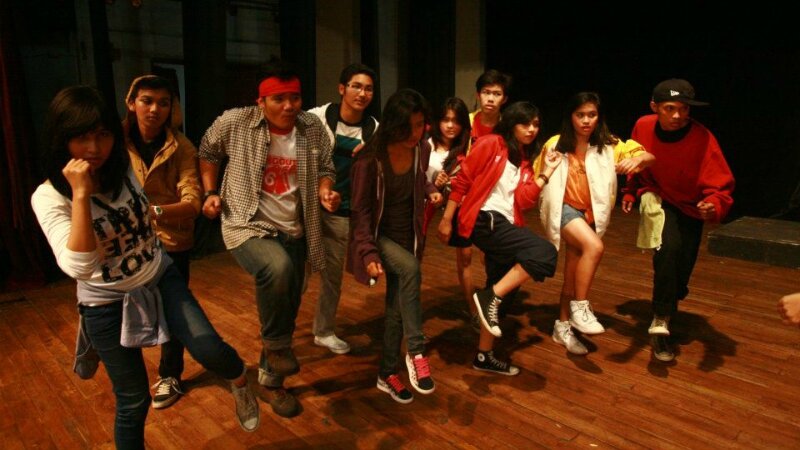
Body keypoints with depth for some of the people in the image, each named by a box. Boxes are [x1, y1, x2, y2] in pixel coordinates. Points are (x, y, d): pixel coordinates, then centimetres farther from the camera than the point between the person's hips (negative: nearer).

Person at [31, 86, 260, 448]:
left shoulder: (123, 168, -6)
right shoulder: (48, 197, -20)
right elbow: (79, 267, -34)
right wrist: (80, 193, -36)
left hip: (159, 279, 3)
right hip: (106, 304, -3)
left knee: (209, 351, -18)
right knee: (133, 402, 7)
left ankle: (240, 381, 16)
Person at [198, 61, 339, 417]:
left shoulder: (313, 128, -2)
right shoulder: (234, 122, -9)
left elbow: (325, 169, 10)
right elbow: (207, 152, 9)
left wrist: (325, 190, -12)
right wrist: (210, 193, 1)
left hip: (293, 232, 4)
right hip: (248, 227, -4)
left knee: (287, 310, 12)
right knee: (278, 267, -37)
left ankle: (272, 379, 38)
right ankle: (275, 344, -8)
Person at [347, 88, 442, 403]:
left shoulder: (422, 150, -6)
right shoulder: (370, 159, -22)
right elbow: (360, 209, -17)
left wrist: (430, 190, -4)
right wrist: (369, 252, -25)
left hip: (407, 235, 5)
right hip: (379, 235, -5)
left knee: (397, 305, 6)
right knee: (411, 268, -34)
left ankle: (388, 374, 22)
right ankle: (416, 352, -22)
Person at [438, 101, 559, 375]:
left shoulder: (525, 160, 18)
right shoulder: (491, 144, -2)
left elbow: (524, 201, 3)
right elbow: (462, 180, -5)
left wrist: (547, 171, 0)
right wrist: (447, 219, -8)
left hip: (506, 226, 8)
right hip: (484, 220, -8)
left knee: (500, 295, 11)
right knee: (545, 253, -25)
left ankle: (484, 356, 24)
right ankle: (490, 296, -19)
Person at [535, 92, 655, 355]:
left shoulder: (608, 146, -4)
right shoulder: (555, 145, -7)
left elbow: (650, 157, -11)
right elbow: (538, 176, 3)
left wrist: (637, 159, -33)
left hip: (590, 213, 4)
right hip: (564, 208, -4)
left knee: (573, 272, 13)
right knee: (594, 247, -31)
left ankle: (562, 327, 30)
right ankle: (579, 308, -16)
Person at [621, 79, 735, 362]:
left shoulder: (703, 139, -27)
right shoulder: (643, 126, -17)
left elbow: (720, 186, -28)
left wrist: (714, 206, -48)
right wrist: (630, 192, 1)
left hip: (690, 208, 0)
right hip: (656, 198, 0)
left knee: (681, 271, 7)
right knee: (669, 246, -30)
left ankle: (667, 307, 42)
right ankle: (661, 322, -21)